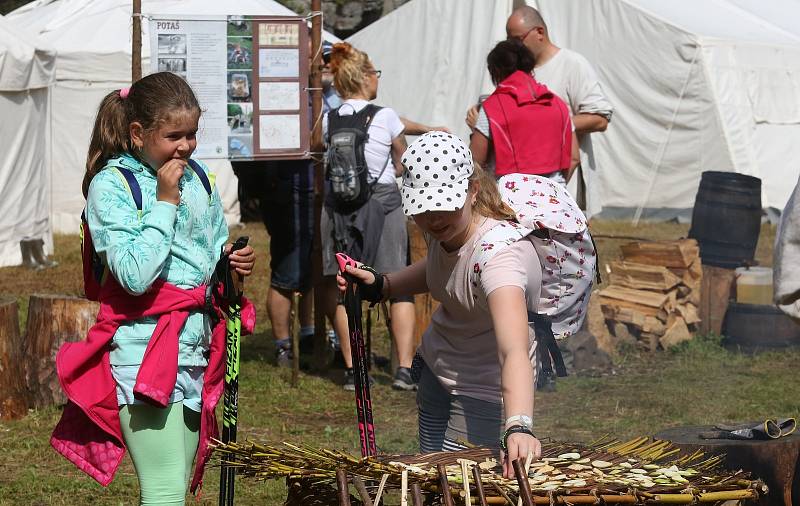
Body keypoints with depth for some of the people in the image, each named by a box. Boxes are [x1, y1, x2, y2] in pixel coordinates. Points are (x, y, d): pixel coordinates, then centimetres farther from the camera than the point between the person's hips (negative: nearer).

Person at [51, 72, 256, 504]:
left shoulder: (197, 178, 11)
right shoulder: (111, 185, -10)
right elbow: (135, 275, -21)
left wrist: (232, 261, 2)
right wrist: (165, 202, -16)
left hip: (196, 347, 7)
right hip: (144, 351, -7)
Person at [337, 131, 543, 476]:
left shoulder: (498, 252, -37)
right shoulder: (444, 229, -12)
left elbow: (514, 350, -53)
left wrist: (518, 428, -69)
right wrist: (380, 285, -2)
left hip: (484, 393, -8)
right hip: (435, 371, 8)